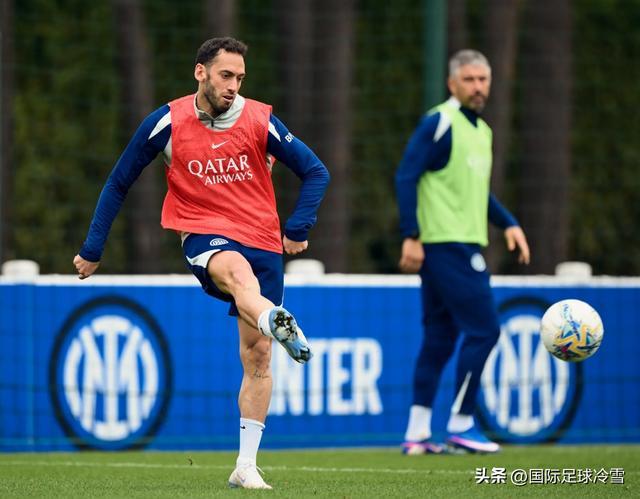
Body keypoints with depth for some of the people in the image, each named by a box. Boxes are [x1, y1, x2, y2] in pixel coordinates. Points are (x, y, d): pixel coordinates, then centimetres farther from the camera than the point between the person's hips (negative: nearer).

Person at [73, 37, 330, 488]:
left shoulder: (260, 121, -1)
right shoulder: (167, 123, -3)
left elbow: (315, 172, 7)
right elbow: (119, 183, 7)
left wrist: (298, 228, -6)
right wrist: (93, 249, 8)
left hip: (262, 243, 3)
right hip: (203, 238, -3)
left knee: (257, 354, -3)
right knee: (237, 269, -39)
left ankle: (246, 465, 6)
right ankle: (277, 322, -74)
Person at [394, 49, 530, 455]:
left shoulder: (481, 130, 18)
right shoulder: (441, 123, -9)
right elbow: (406, 177, -14)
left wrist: (509, 224, 13)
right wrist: (411, 236, -20)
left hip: (464, 246, 9)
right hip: (445, 244, -9)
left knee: (439, 339, 9)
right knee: (483, 329, -9)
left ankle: (418, 433, 12)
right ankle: (461, 425, -3)